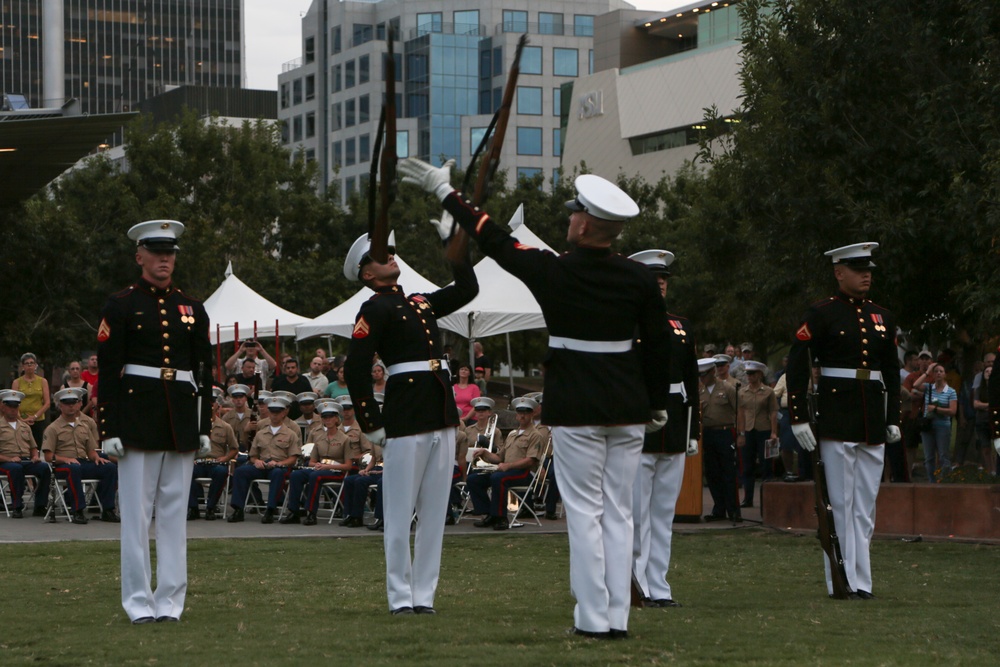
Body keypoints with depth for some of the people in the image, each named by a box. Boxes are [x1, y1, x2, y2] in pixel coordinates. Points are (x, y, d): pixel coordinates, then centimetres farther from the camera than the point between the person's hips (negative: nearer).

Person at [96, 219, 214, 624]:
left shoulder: (192, 309, 12)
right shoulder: (121, 306, 0)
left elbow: (204, 371, 14)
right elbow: (107, 371, -4)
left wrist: (205, 426, 8)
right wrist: (109, 430, -10)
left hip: (182, 420, 4)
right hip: (137, 416, -4)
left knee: (175, 513, 5)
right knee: (136, 512, -2)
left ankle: (171, 601, 9)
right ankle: (139, 603, 2)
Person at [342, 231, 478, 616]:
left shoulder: (420, 303, 18)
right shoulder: (374, 310, -4)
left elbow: (467, 289, 24)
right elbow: (355, 370, -10)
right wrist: (372, 425, -11)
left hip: (442, 417, 7)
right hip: (405, 420, -7)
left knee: (435, 511, 7)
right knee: (401, 511, -2)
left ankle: (424, 595, 12)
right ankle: (401, 598, 3)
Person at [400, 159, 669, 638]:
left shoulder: (553, 273, -10)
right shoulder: (638, 278, -1)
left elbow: (493, 240, 0)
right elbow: (657, 346, 7)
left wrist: (443, 190, 11)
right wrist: (657, 403, 21)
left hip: (576, 409, -4)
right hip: (628, 408, 4)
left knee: (584, 511, 0)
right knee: (619, 512, 8)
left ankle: (593, 618, -1)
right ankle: (618, 617, 8)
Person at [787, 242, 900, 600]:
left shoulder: (882, 318, 13)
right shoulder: (821, 314, -4)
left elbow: (891, 371, 20)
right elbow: (797, 366, -8)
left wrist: (893, 418, 15)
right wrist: (798, 417, -12)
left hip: (873, 423, 5)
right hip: (836, 420, -5)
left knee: (866, 505, 6)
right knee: (839, 503, -3)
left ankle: (861, 581, 10)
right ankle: (842, 581, 0)